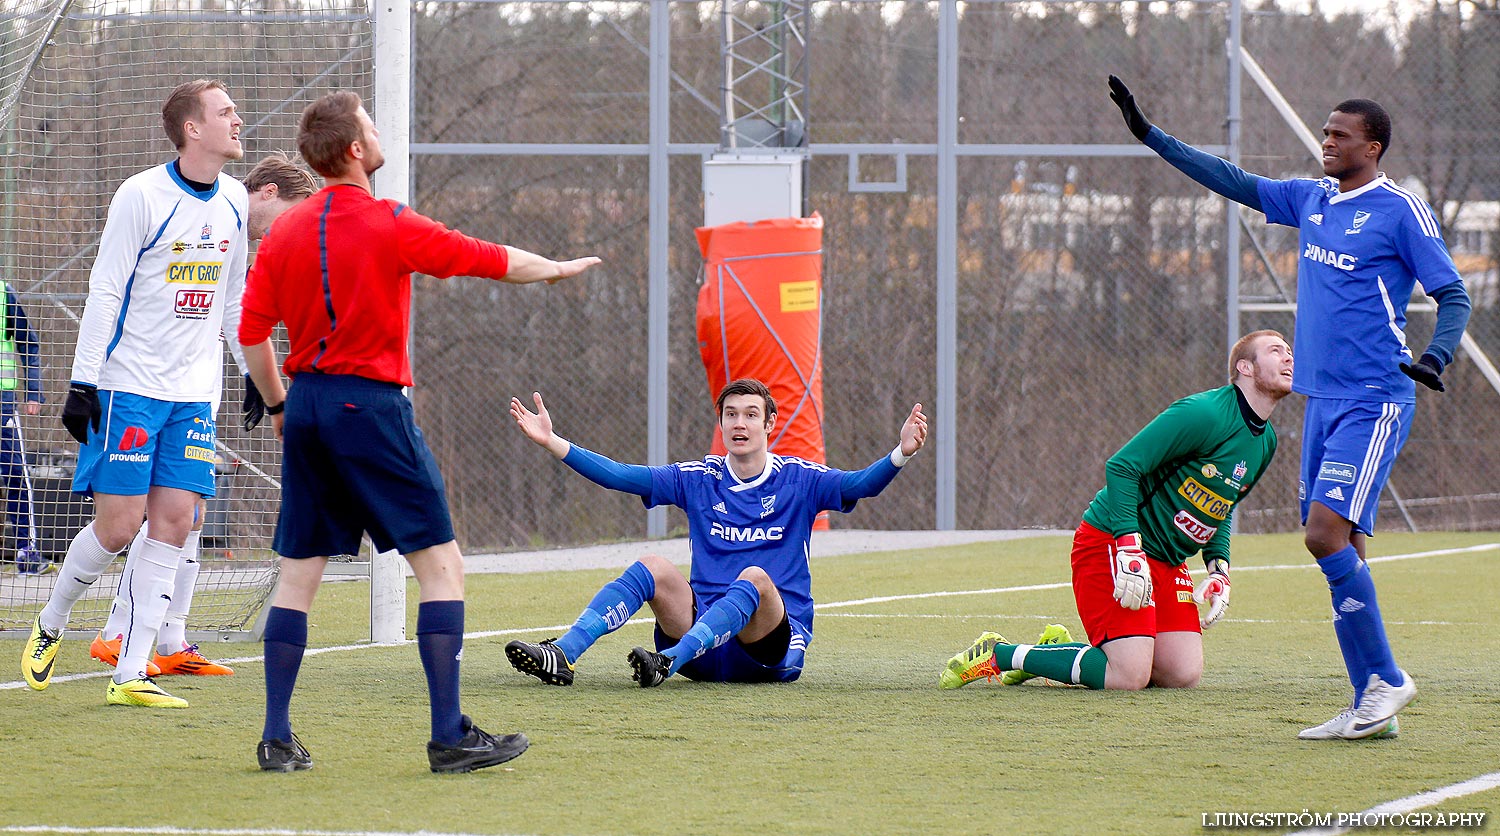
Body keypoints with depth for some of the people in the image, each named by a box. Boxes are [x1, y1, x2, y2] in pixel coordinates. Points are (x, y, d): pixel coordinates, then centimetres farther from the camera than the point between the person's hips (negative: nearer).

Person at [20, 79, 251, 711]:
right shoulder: (141, 196, -11)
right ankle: (51, 622, 20)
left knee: (174, 522, -4)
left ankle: (130, 676, -3)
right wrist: (82, 384, -13)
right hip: (129, 387, -5)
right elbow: (104, 292, -10)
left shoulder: (233, 201, 8)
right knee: (119, 524, -7)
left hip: (193, 394, 5)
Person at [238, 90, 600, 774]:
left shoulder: (286, 231, 5)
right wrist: (555, 269, 18)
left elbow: (253, 330, 8)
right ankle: (449, 735, -7)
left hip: (307, 406, 6)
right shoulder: (390, 226, -10)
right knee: (441, 564, -1)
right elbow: (490, 260, 0)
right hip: (371, 405, -6)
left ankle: (277, 737, 7)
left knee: (298, 575, 10)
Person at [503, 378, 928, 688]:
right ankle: (562, 655, -38)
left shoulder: (798, 479, 4)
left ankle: (668, 661, -53)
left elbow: (859, 485, -13)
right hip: (701, 626, 3)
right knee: (653, 568, -19)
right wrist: (553, 442, -3)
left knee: (754, 578, -32)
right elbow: (618, 475, 6)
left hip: (775, 645, -3)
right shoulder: (698, 479, 11)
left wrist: (901, 454, -33)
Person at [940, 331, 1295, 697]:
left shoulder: (1266, 442, 9)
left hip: (1168, 562, 9)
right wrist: (1130, 551, -27)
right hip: (1109, 543, -9)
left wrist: (1219, 570, 8)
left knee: (1184, 674, -4)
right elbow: (1121, 466, -21)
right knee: (1130, 677, -20)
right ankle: (998, 655, -3)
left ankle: (1057, 650, 15)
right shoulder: (1204, 414, -19)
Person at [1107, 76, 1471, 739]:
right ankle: (1370, 706, 7)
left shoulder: (1401, 211, -6)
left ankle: (1386, 680, -6)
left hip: (1373, 403, -7)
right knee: (1339, 547, 4)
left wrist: (1436, 356, -23)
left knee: (1327, 534, -17)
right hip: (1321, 398, 7)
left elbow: (1453, 294, -5)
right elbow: (1234, 183, 19)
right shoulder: (1310, 200, 13)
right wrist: (1149, 134, 17)